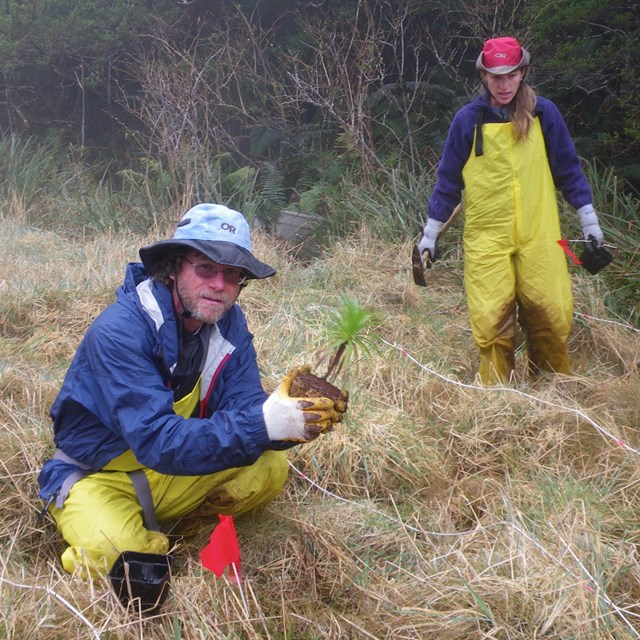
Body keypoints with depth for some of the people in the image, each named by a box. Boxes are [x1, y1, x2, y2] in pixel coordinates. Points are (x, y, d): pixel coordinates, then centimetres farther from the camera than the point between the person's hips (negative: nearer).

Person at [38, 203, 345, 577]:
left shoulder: (230, 323, -7)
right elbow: (156, 440, -36)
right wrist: (261, 424, -47)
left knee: (270, 465, -13)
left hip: (177, 472, 6)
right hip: (99, 476, -6)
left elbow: (245, 405, -14)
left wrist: (290, 421, -38)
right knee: (116, 551, -34)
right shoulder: (119, 331, -28)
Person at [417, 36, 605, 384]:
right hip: (486, 238, -1)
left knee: (551, 313, -1)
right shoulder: (468, 119, 1)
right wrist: (431, 231, 10)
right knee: (491, 319, -3)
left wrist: (588, 217, 10)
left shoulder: (543, 113, 3)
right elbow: (448, 179, 8)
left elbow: (567, 168, 11)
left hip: (539, 235, 1)